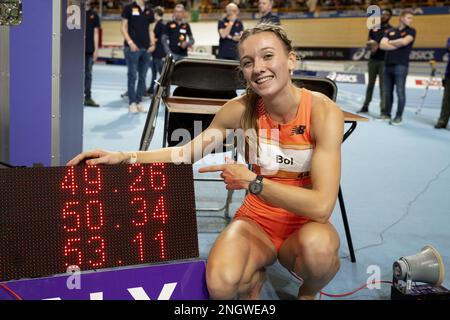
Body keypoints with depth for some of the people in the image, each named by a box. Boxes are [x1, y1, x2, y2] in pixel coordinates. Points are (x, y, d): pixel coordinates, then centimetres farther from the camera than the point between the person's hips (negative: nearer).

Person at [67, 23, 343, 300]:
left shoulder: (323, 111, -19)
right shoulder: (242, 109, -10)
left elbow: (322, 206, -27)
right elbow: (187, 153, 2)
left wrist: (251, 181, -25)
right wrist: (123, 157, -11)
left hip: (306, 226, 0)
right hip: (256, 221, 1)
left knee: (317, 244, -37)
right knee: (221, 284, -30)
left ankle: (309, 292, -1)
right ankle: (253, 280, 8)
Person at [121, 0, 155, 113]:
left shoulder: (149, 11, 13)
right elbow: (123, 27, -2)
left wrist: (152, 44, 3)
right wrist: (130, 42, -13)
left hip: (146, 48, 5)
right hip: (132, 48, -5)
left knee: (143, 77, 7)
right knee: (133, 76, -3)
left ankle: (139, 101, 15)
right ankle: (132, 103, 3)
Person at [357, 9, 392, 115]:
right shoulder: (374, 28, 11)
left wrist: (378, 45, -22)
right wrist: (372, 45, -8)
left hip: (384, 61, -4)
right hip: (373, 60, 5)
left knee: (383, 85, -4)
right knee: (370, 84, 12)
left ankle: (383, 109, -2)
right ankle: (365, 107, 19)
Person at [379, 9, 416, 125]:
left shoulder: (411, 31, 5)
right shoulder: (390, 31, 13)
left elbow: (404, 41, -14)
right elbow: (382, 45, -1)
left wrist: (390, 42, 1)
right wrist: (398, 45, -9)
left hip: (401, 65, -4)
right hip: (388, 65, 4)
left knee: (400, 92, -6)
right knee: (387, 92, 9)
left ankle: (399, 117, 0)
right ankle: (387, 114, 20)